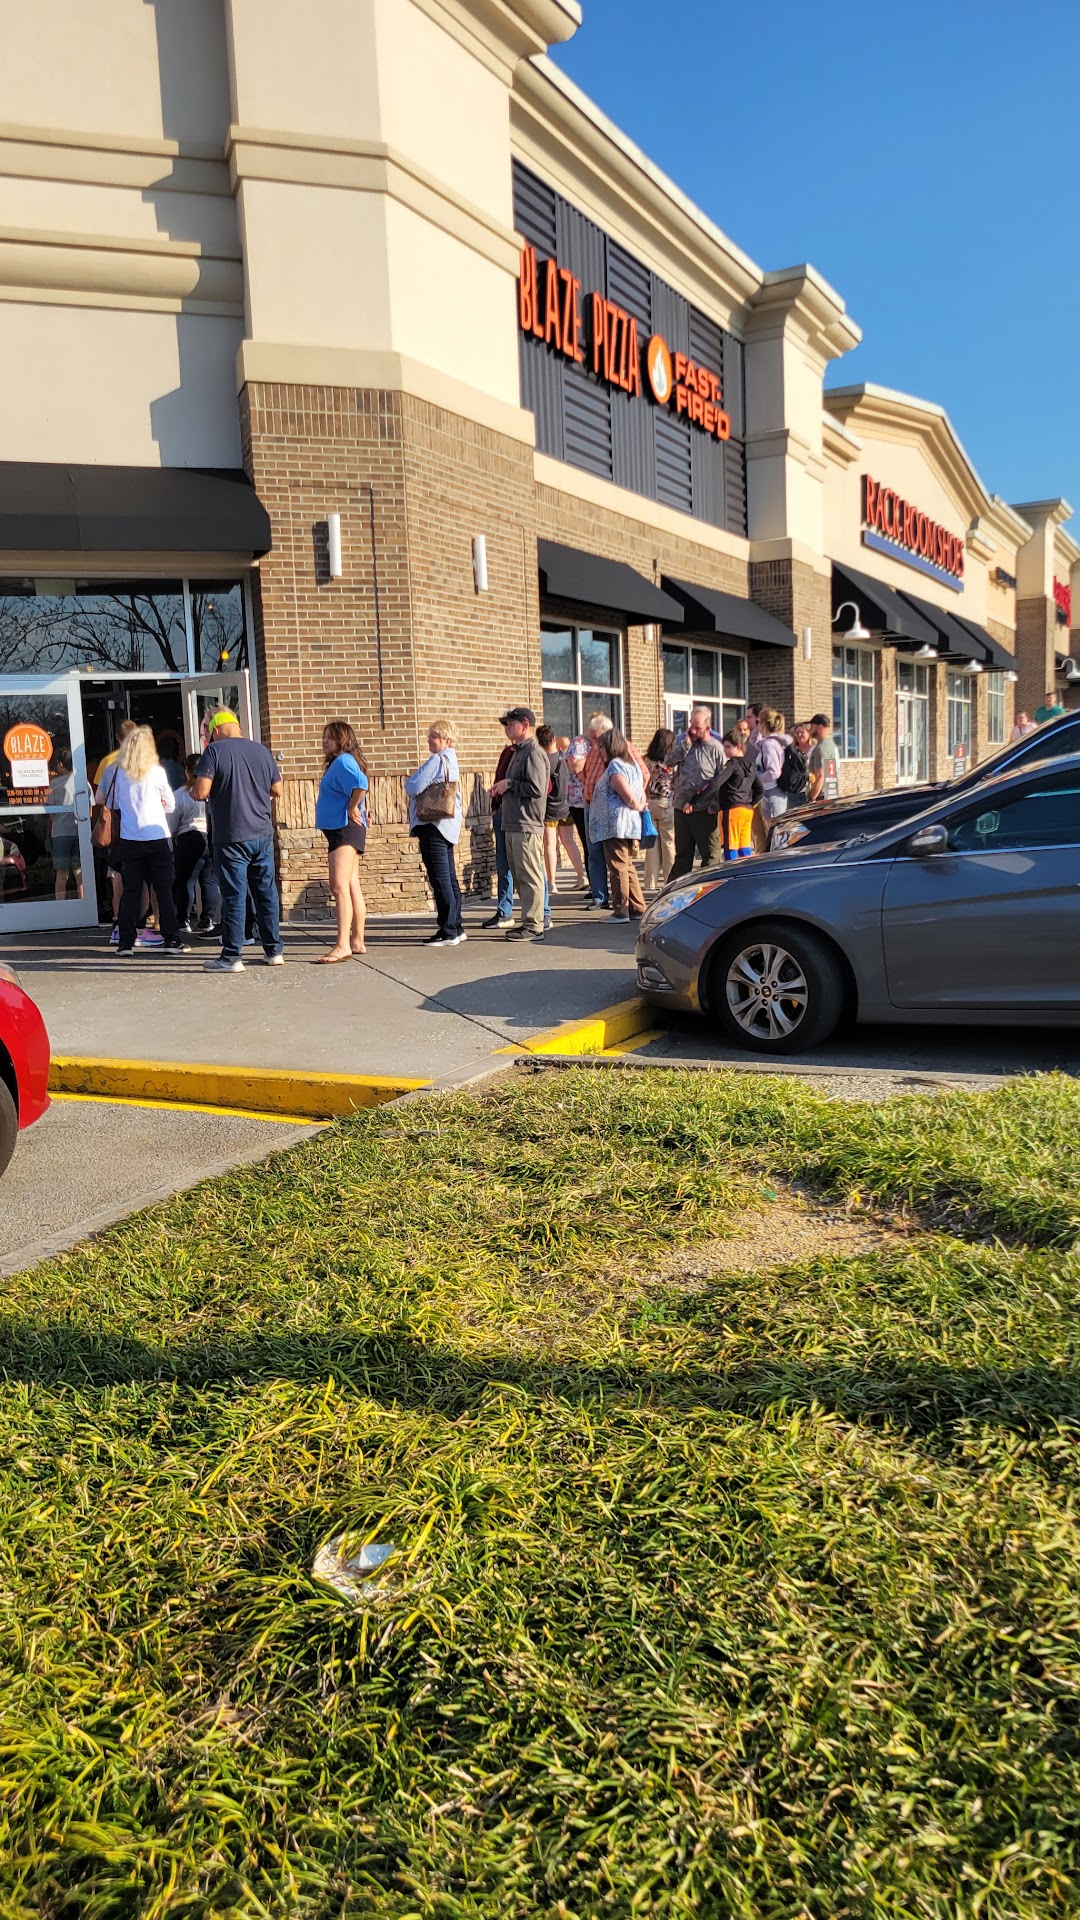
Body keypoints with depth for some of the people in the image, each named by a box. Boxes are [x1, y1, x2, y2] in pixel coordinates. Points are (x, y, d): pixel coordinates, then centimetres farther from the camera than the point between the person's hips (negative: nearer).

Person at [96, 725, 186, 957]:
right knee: (164, 890, 4)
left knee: (130, 891, 7)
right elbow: (171, 804, 6)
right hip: (158, 838, -2)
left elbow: (100, 799, 15)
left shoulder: (114, 771, 2)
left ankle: (125, 943, 5)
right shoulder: (156, 771, -4)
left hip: (129, 840, 2)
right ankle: (171, 939, 4)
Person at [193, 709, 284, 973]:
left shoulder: (215, 751, -8)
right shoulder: (262, 750, 7)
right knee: (267, 892, 11)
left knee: (234, 896, -2)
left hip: (232, 837, -4)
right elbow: (277, 790, 13)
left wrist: (194, 788, 8)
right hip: (263, 833, 5)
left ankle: (231, 957, 2)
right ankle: (274, 950, 17)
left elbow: (201, 792, -14)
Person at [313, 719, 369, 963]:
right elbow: (356, 787, 28)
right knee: (352, 887, 13)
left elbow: (360, 784, -30)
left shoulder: (343, 761, -13)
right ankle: (357, 942, 20)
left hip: (346, 829, -11)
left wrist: (352, 809, -19)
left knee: (339, 886, -19)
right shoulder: (337, 763, 18)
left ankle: (342, 945, -25)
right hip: (340, 831, 11)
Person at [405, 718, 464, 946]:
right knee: (450, 878, 13)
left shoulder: (436, 761, -15)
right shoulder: (452, 761, 15)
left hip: (432, 826, -10)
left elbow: (413, 788, -18)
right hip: (448, 825, 10)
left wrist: (410, 780, 3)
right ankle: (456, 928, 19)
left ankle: (448, 932, -5)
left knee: (440, 880, -7)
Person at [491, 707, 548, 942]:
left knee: (530, 877, -7)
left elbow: (536, 788, -21)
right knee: (519, 876, 12)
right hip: (513, 825, 10)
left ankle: (534, 926, -4)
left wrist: (509, 784, -11)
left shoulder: (534, 753, -11)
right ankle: (528, 921, 18)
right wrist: (502, 788, 10)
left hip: (527, 826, -10)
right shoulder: (519, 752, 19)